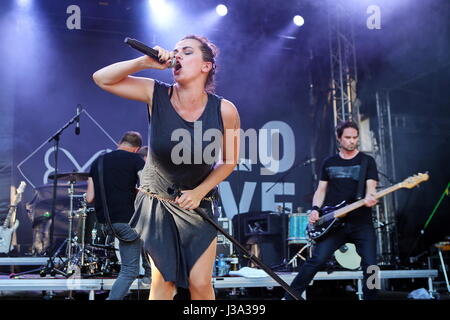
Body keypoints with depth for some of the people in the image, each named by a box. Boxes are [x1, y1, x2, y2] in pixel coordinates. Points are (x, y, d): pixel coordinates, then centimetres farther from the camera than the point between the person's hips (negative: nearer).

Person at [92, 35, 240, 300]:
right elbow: (102, 78, -14)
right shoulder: (156, 94, -15)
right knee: (163, 281, 2)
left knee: (200, 283, 0)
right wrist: (144, 62, -26)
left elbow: (229, 161, -4)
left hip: (198, 203, 0)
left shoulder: (224, 110, -17)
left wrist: (199, 192, -13)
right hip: (157, 201, 0)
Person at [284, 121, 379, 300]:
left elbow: (371, 187, -6)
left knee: (370, 265, -6)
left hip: (361, 223, 0)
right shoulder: (329, 163, 13)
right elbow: (321, 190, 14)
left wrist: (369, 198, -29)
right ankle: (290, 297, -3)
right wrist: (315, 209, -4)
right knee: (317, 260, -10)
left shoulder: (367, 161, 5)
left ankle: (370, 297, 16)